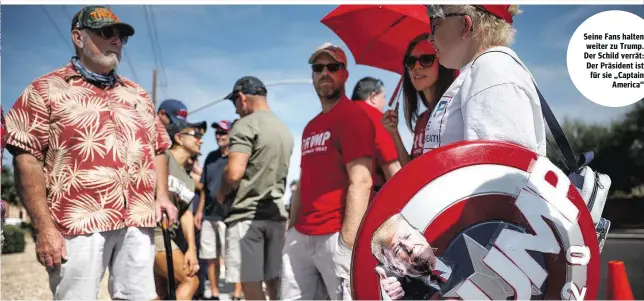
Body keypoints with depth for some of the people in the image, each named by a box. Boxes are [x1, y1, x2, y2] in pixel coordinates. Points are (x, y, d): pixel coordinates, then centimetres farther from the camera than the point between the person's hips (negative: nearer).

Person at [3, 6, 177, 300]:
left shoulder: (138, 95, 20)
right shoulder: (47, 90, 3)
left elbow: (157, 150, 24)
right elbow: (27, 158, -5)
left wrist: (162, 195, 6)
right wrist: (44, 226, -12)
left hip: (138, 222, 5)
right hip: (79, 222, -5)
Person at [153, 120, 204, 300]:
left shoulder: (189, 180, 21)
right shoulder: (163, 157, -5)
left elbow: (186, 214, 16)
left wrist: (192, 249, 6)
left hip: (166, 235, 10)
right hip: (149, 230, -9)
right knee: (190, 280, -13)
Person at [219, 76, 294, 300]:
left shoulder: (246, 125, -10)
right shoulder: (284, 130, 15)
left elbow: (234, 173, -19)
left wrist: (221, 193, -2)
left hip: (246, 214, -7)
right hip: (276, 214, 7)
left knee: (250, 283, -2)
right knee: (274, 281, 11)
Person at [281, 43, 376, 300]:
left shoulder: (353, 116, -6)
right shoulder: (310, 127, 21)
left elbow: (361, 182, -15)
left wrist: (347, 242, -21)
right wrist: (291, 231, 16)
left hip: (336, 237, -8)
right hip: (301, 237, 8)